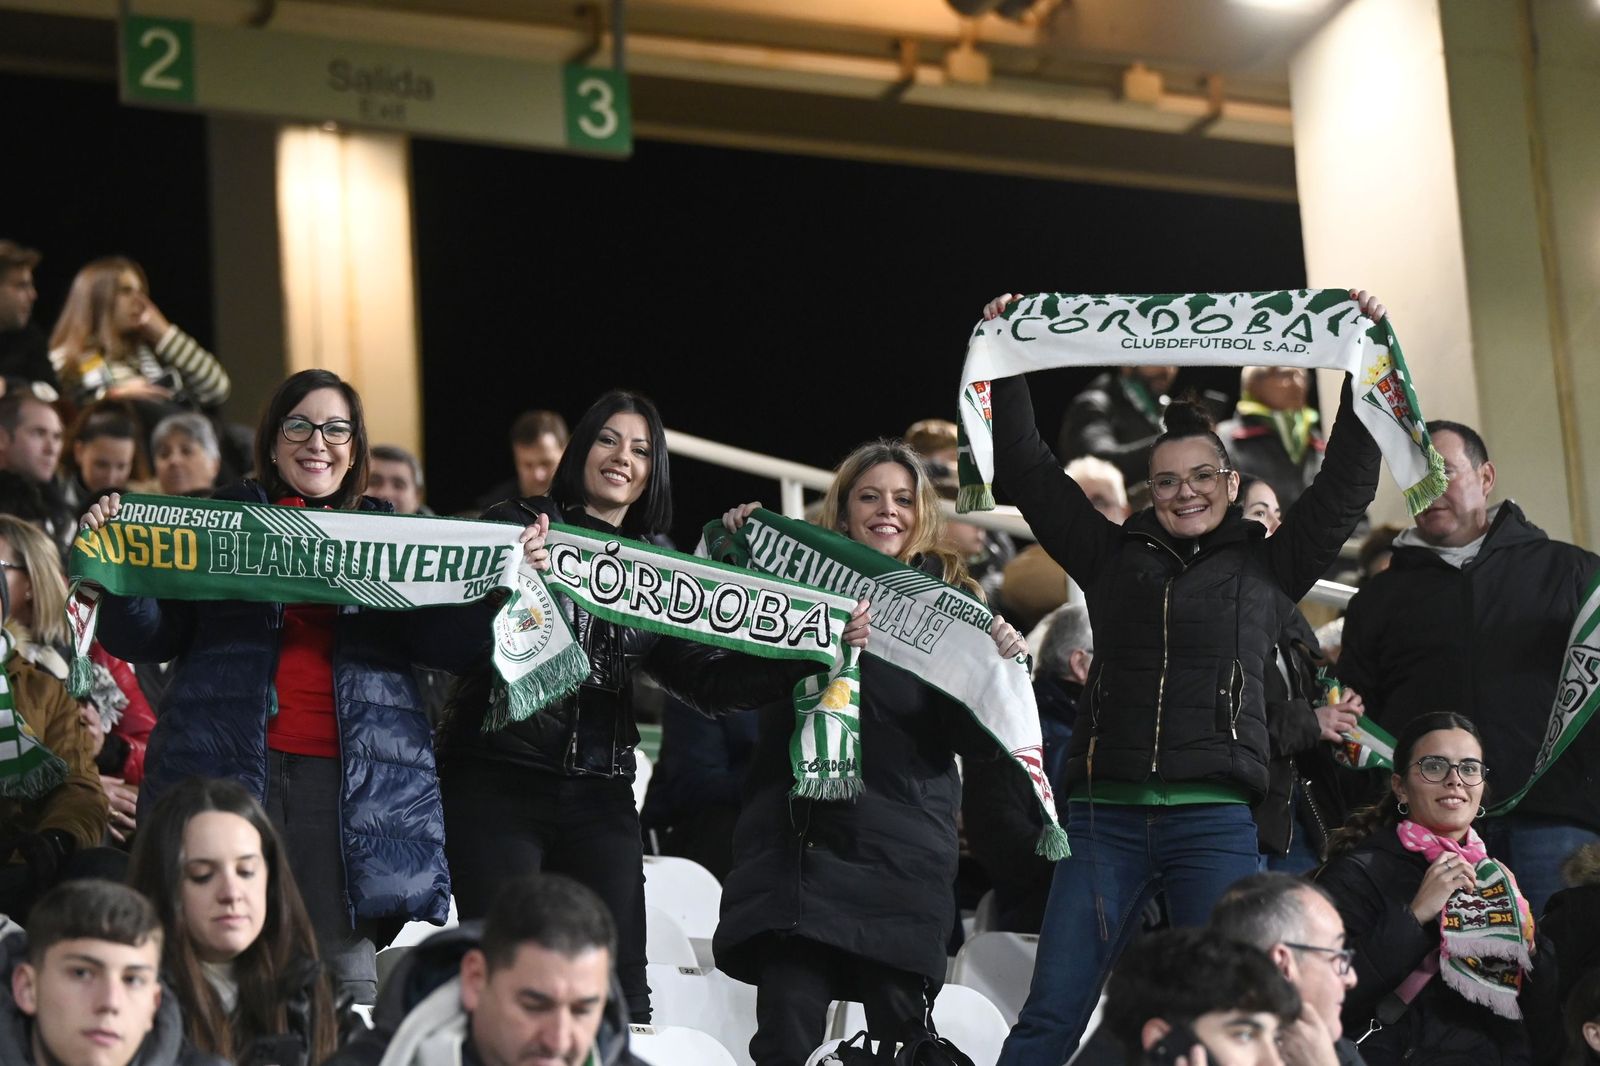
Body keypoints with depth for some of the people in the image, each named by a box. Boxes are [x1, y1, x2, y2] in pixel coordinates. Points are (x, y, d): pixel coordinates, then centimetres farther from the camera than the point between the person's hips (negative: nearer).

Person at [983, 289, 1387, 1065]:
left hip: (1216, 820, -1)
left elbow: (1347, 485, 7)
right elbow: (1027, 469, 15)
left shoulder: (1266, 566, 12)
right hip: (1104, 813, 1)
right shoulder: (1115, 557, 15)